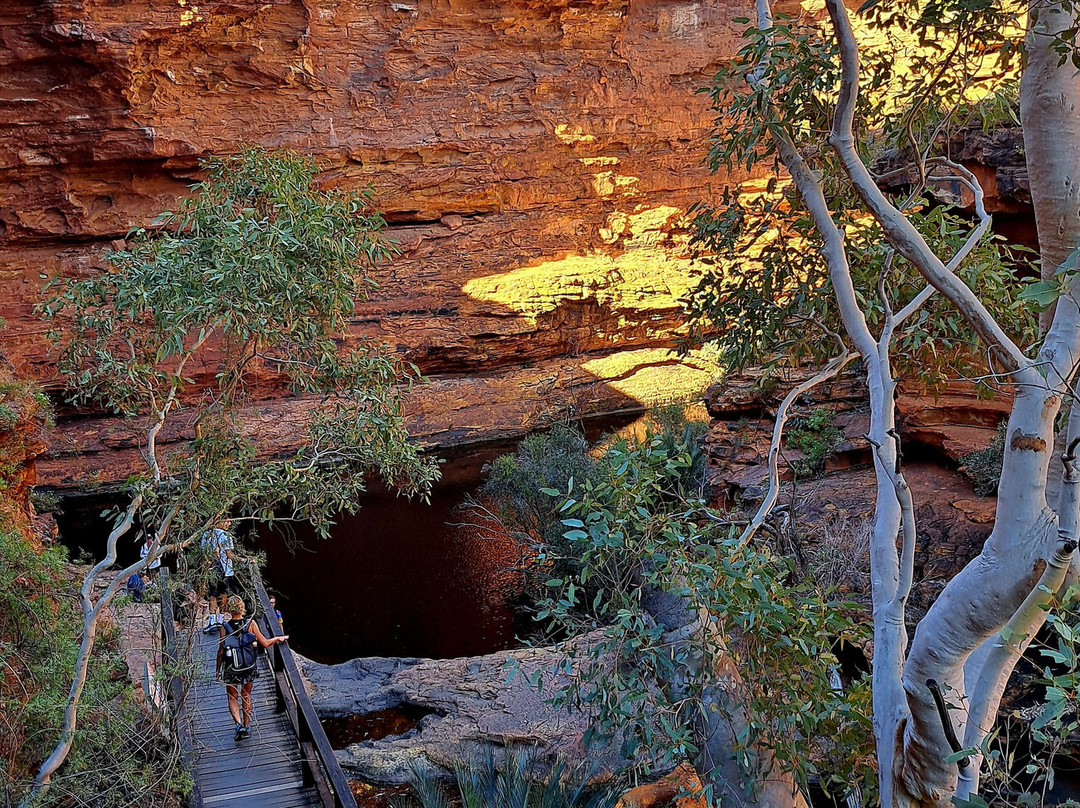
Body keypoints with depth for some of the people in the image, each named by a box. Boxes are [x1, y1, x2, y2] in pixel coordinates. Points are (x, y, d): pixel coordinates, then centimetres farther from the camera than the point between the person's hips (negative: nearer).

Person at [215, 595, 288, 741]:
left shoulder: (224, 627, -13)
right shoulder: (251, 623, -11)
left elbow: (221, 651, -9)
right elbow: (265, 644, -6)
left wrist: (217, 669, 5)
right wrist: (278, 639, 12)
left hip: (231, 668, -2)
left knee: (232, 698, 13)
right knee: (246, 696, 19)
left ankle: (239, 725, -8)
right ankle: (246, 727, 27)